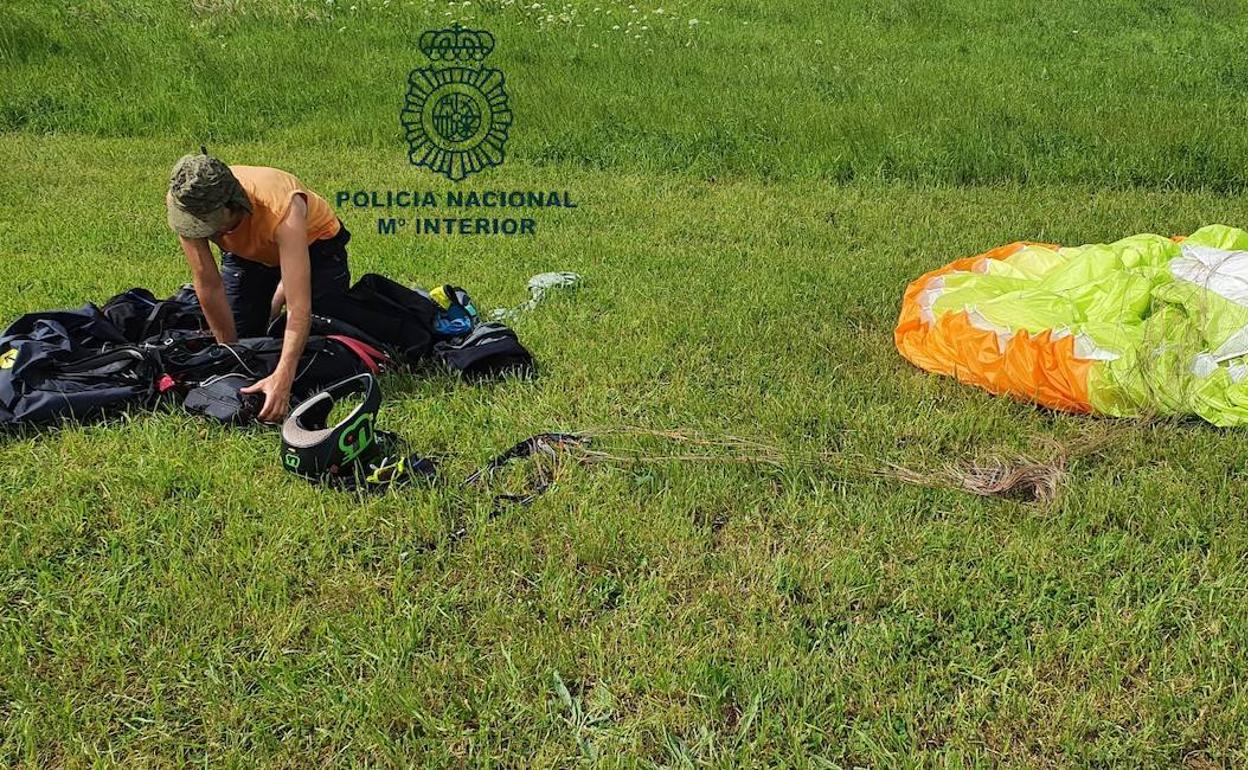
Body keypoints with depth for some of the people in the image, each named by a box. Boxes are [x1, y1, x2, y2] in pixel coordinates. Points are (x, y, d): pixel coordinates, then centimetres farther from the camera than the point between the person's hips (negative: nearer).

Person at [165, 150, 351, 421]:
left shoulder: (282, 208, -45)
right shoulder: (184, 201, -33)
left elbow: (299, 308, -49)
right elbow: (209, 286, -25)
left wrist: (282, 378, -59)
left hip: (314, 244, -3)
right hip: (247, 252, 4)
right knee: (242, 335, -2)